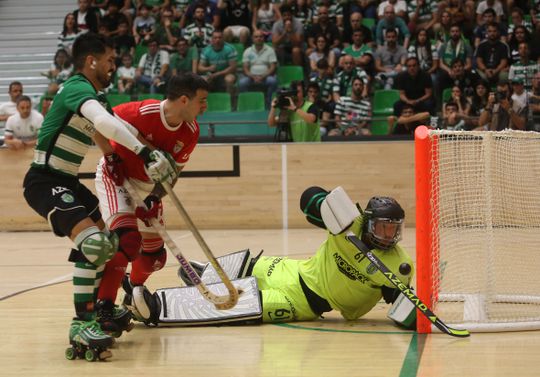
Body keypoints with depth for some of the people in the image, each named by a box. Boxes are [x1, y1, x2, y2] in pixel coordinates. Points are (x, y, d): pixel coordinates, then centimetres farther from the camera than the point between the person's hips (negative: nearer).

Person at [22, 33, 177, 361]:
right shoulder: (78, 88, -18)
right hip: (45, 182, -11)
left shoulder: (94, 96, 13)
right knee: (92, 242, -26)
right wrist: (145, 153, -41)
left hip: (67, 182, 11)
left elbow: (101, 135, 25)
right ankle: (81, 325, -23)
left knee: (108, 242, 21)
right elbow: (105, 122, -39)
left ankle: (97, 310, 35)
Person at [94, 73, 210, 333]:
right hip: (116, 177, -7)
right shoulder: (141, 113, -30)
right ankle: (104, 307, -25)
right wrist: (110, 156, -19)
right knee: (128, 239, -28)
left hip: (148, 186, 7)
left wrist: (156, 197, -19)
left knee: (155, 254, 12)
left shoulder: (190, 132, -11)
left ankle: (134, 289, 45)